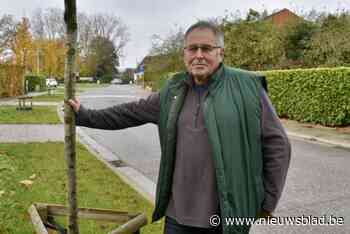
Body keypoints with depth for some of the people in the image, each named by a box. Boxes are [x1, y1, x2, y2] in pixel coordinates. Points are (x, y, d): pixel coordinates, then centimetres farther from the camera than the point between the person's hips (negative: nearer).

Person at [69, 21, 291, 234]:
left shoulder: (249, 88, -7)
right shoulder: (173, 92, 5)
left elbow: (277, 145, -4)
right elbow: (130, 112, 15)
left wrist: (268, 201, -3)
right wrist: (85, 115, 16)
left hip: (230, 216, -3)